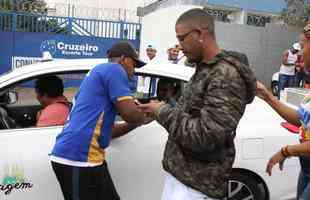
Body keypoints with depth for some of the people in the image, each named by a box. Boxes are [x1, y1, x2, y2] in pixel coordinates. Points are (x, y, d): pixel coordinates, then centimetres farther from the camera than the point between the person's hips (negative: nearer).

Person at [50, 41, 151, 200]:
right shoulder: (114, 69, -4)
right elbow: (130, 113, -14)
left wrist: (136, 121, 22)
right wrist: (145, 117, 7)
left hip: (73, 154, 10)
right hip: (79, 157, -10)